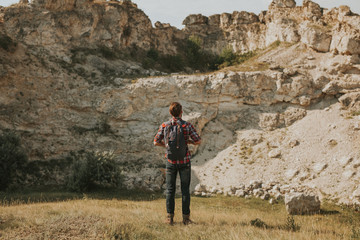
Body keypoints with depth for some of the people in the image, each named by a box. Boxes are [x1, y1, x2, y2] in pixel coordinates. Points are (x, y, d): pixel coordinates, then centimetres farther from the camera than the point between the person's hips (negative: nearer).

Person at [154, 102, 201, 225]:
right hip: (184, 162, -1)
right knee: (185, 189, 6)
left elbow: (156, 142, 0)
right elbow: (198, 141, -7)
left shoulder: (164, 126, -5)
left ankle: (170, 217, 6)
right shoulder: (187, 126, -10)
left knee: (170, 189, 9)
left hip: (171, 161, 1)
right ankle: (186, 217, 6)